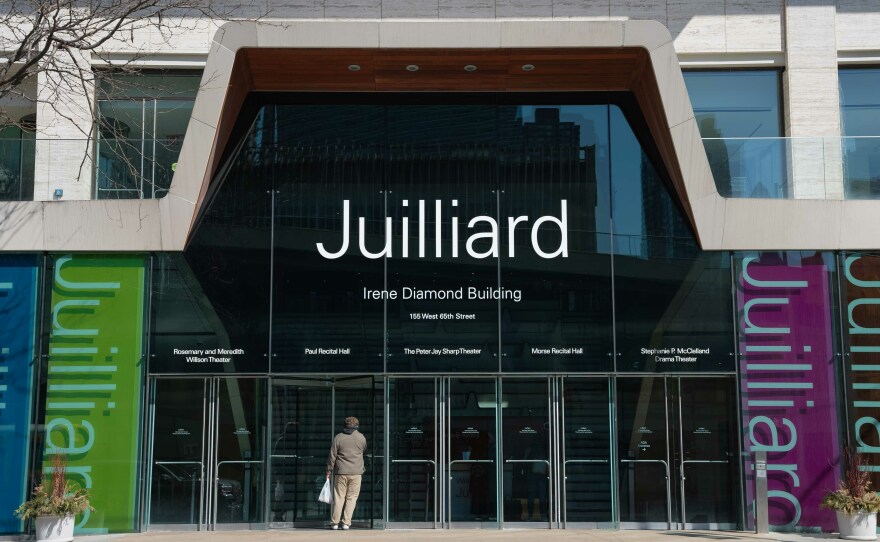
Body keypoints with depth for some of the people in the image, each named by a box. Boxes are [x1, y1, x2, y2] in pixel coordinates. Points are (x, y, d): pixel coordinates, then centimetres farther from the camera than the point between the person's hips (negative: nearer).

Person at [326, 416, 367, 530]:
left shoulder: (338, 437, 1)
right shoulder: (362, 438, 3)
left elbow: (332, 456, 1)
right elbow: (364, 450, 19)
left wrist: (329, 471, 6)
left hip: (341, 472, 0)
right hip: (356, 473, 0)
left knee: (339, 497, 5)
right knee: (351, 498, 5)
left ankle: (335, 522, 6)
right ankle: (346, 523, 1)